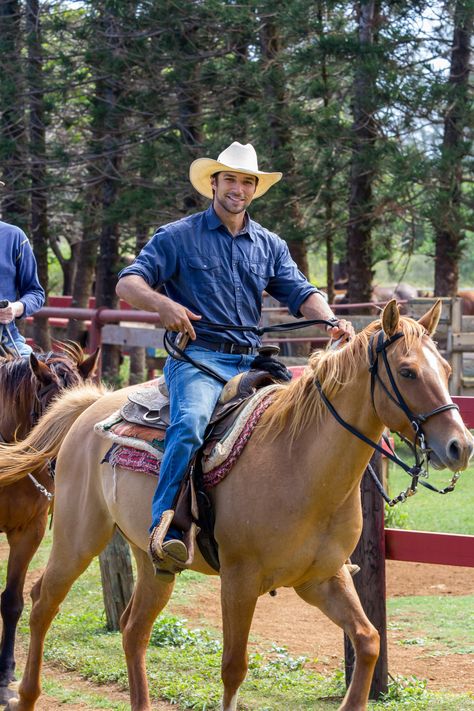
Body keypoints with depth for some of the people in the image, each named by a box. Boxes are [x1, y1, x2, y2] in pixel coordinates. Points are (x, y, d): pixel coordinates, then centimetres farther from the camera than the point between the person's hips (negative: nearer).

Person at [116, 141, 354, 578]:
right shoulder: (178, 237, 6)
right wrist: (163, 304, -24)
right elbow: (128, 283, -2)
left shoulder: (270, 246, 18)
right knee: (191, 423, -34)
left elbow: (300, 293, 7)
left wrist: (330, 320, -15)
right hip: (197, 357, -5)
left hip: (250, 362, 5)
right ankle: (165, 528, -40)